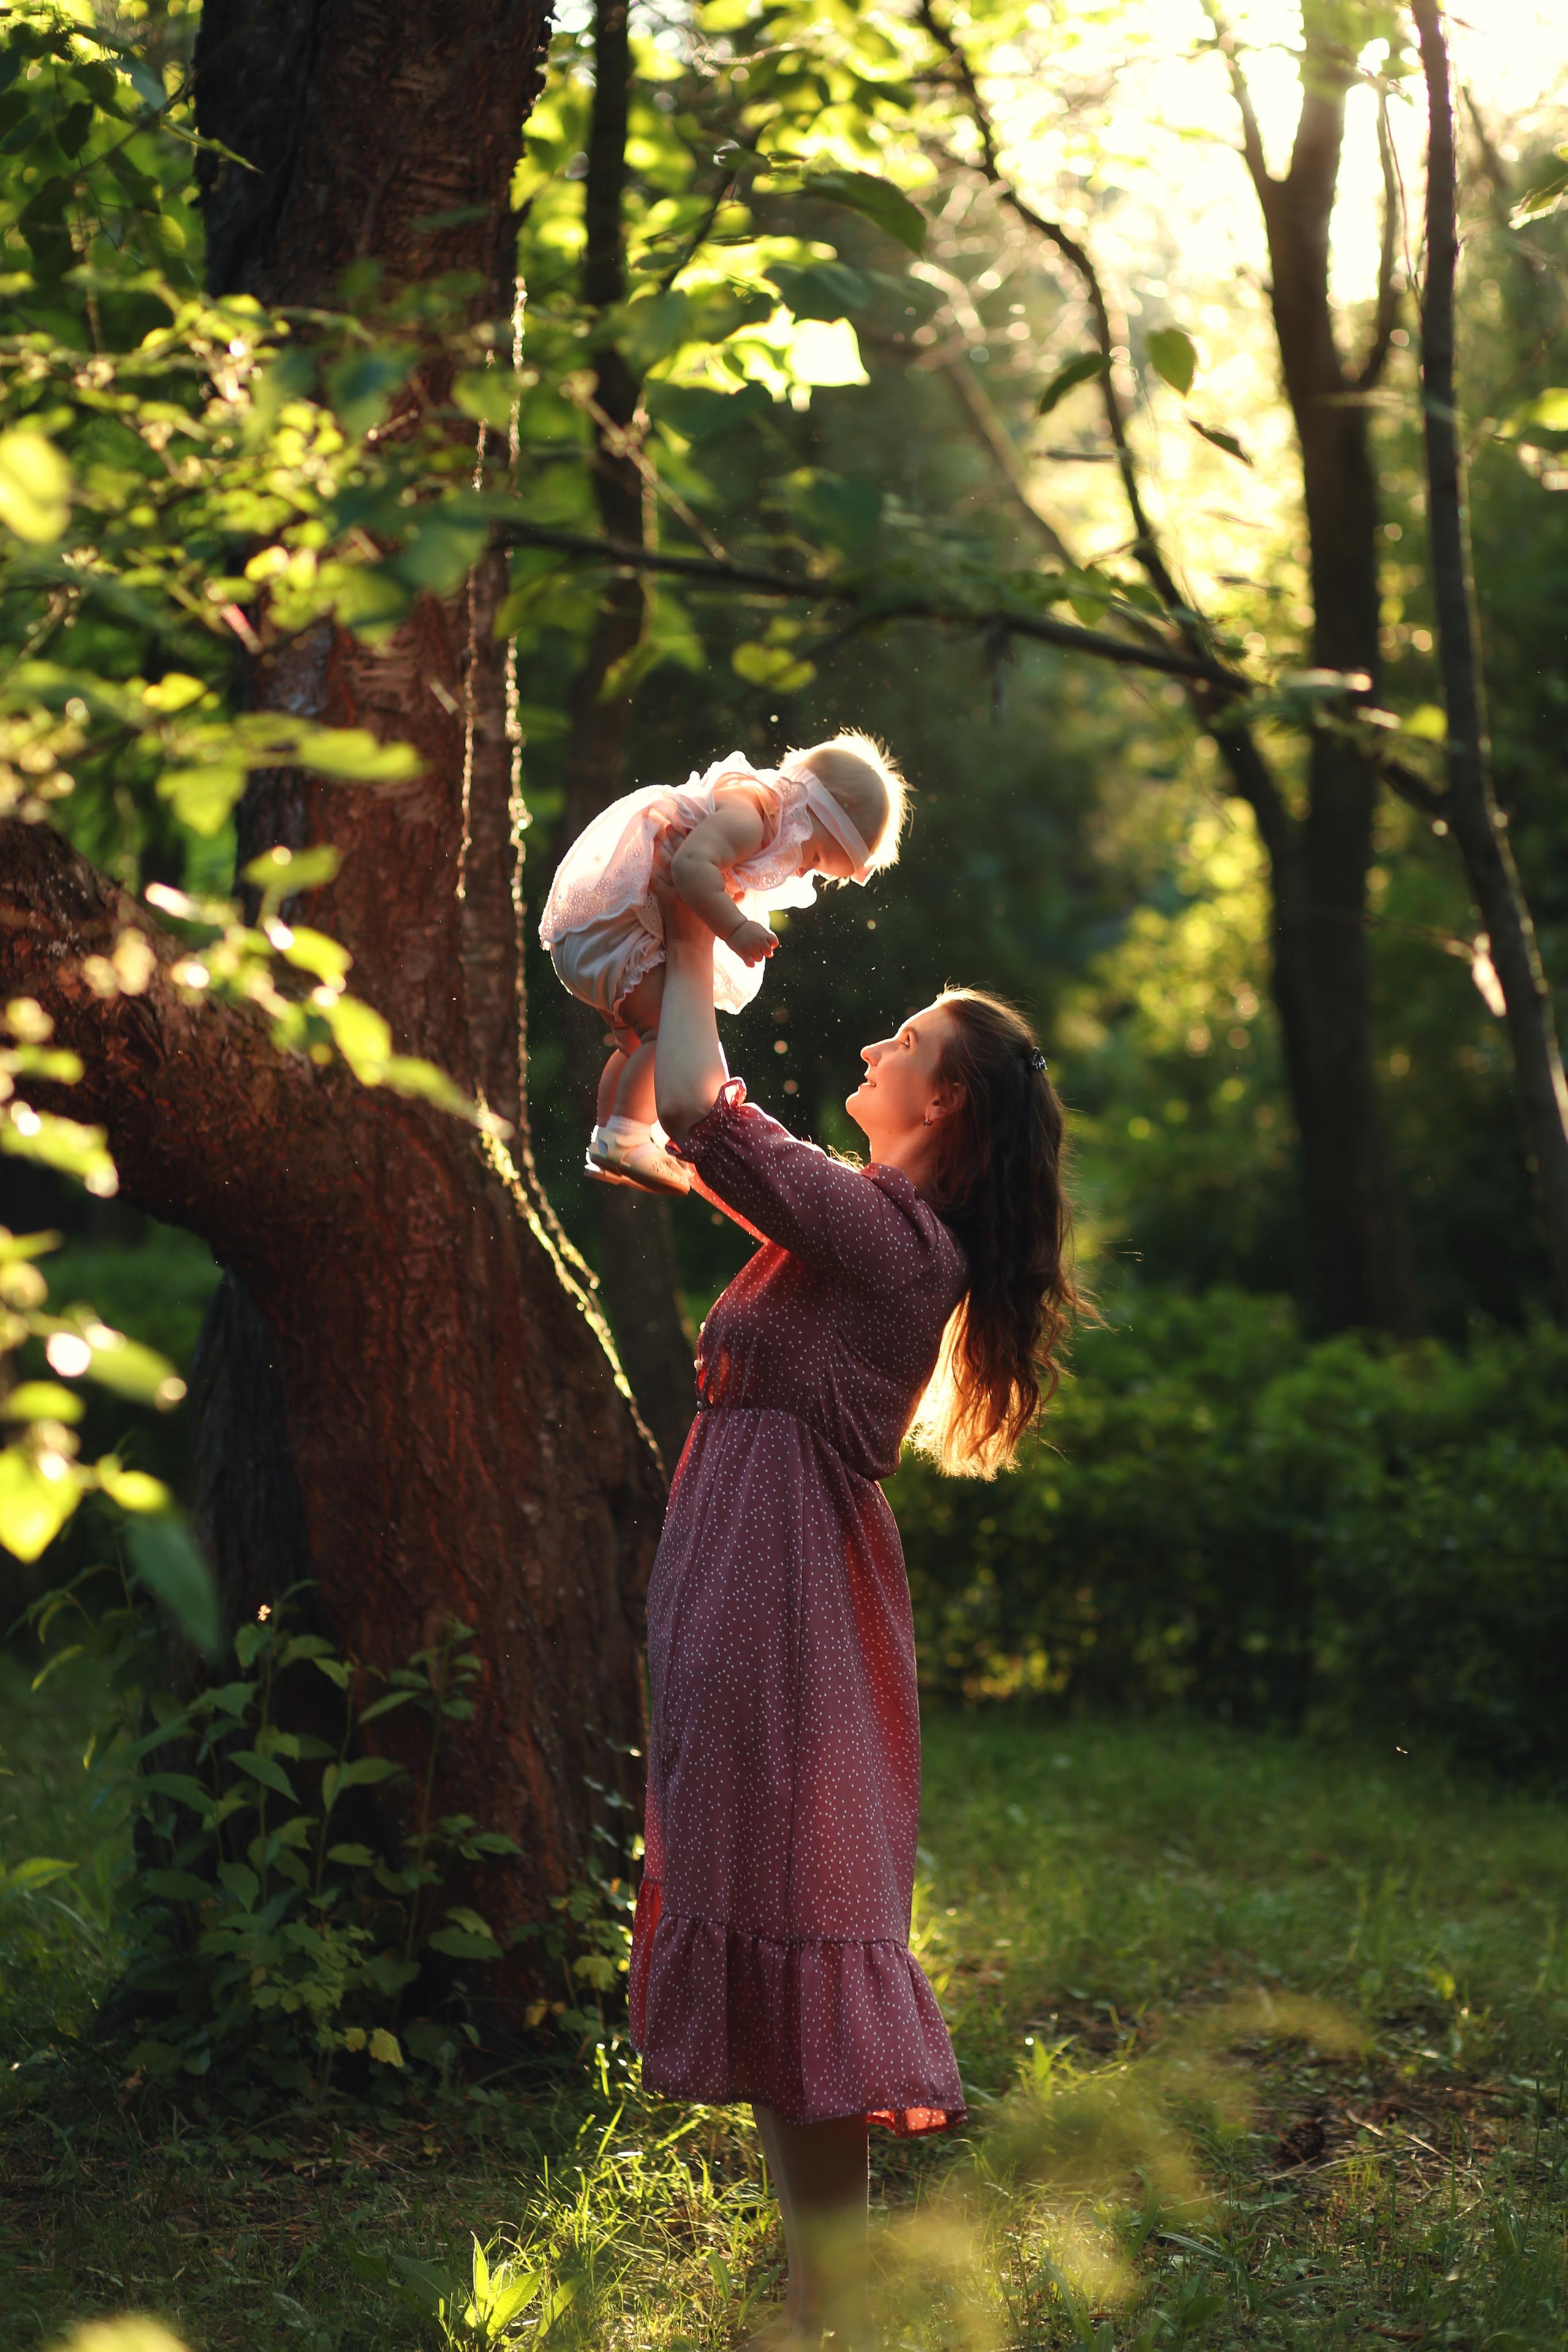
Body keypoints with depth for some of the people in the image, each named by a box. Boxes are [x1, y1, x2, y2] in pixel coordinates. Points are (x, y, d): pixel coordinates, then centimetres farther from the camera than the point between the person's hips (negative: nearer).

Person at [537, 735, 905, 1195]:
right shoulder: (749, 815, -19)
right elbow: (692, 865, -35)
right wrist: (736, 929, -34)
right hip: (610, 923, -11)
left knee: (640, 1040, 23)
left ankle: (606, 1145, 33)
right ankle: (626, 1140, -20)